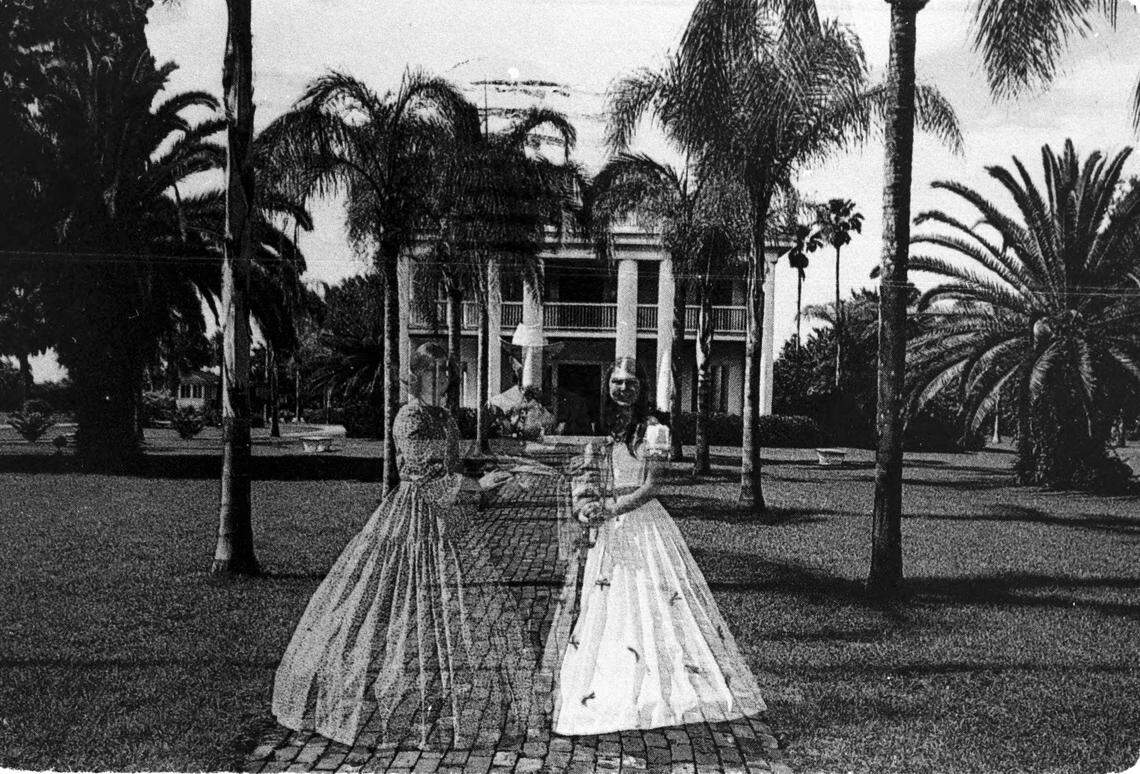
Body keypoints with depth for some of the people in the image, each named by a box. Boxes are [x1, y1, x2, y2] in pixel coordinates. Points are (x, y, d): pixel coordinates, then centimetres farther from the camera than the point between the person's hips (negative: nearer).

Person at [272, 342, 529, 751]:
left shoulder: (444, 418, 13)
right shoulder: (409, 419, -12)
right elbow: (423, 479, -18)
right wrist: (475, 486, -19)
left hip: (450, 520, 8)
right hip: (416, 521, -8)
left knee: (456, 616, 9)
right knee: (409, 612, -3)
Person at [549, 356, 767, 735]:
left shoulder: (653, 430, -1)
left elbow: (650, 487, -6)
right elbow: (581, 481, 12)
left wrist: (610, 509, -14)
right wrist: (585, 508, -8)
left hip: (643, 522, -4)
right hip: (605, 531, 4)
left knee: (651, 602, -6)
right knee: (603, 607, 3)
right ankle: (604, 692, 11)